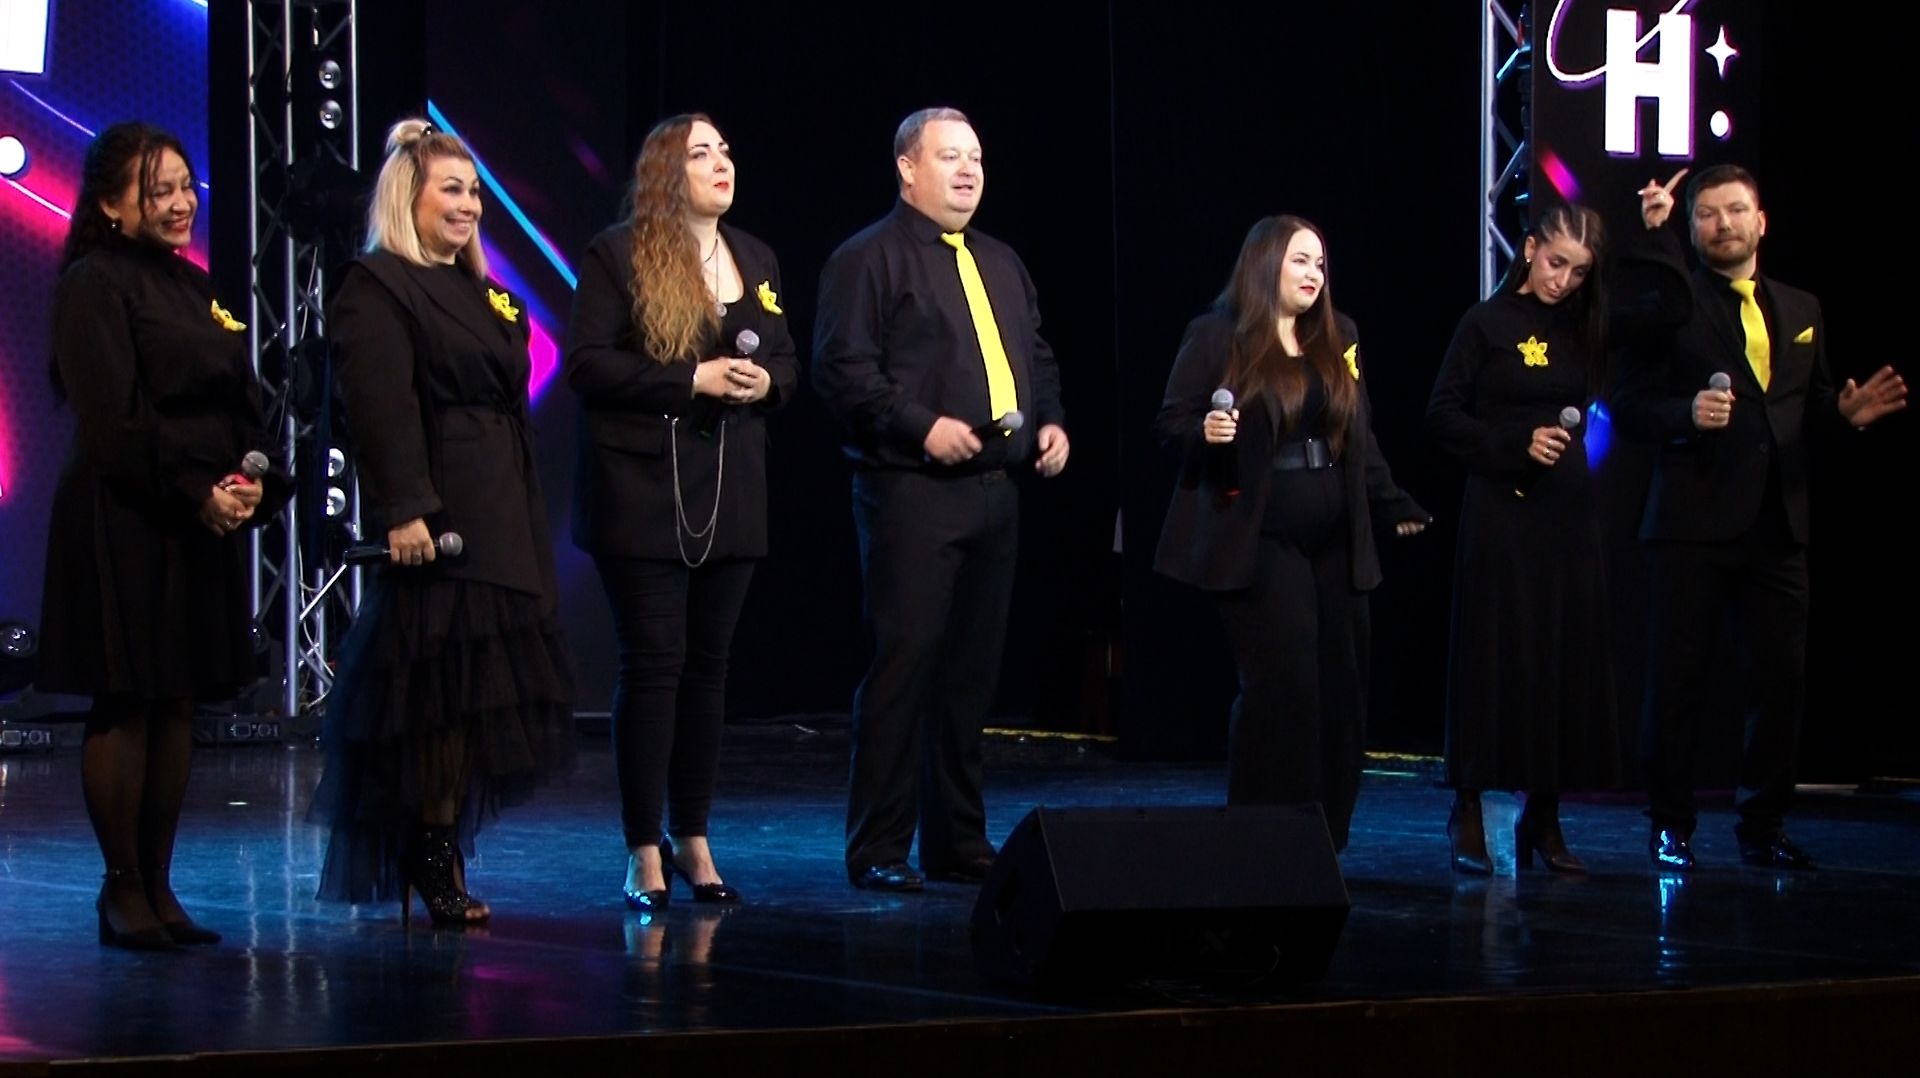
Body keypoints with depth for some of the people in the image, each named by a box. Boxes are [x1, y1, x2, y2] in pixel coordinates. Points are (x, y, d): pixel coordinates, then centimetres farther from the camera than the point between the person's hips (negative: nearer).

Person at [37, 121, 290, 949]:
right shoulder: (95, 285, -7)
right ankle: (123, 890, 1)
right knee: (125, 704, -4)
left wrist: (255, 480, -4)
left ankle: (158, 887, 13)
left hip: (202, 529, 8)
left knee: (178, 703, 8)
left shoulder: (194, 287, 17)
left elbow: (241, 404, 15)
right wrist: (195, 493, -18)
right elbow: (114, 419, -15)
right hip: (126, 525, -8)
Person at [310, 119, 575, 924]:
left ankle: (442, 863, 14)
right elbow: (379, 407, -16)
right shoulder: (377, 289, -7)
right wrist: (403, 512, -24)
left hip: (501, 522, 9)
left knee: (478, 698, 8)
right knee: (442, 688, -9)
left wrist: (530, 532, 20)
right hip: (437, 523, -9)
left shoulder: (480, 295, 21)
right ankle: (432, 866, -2)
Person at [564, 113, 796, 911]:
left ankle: (694, 839, 15)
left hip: (730, 493, 5)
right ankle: (645, 852, 0)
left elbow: (786, 362, 19)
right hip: (643, 491, -5)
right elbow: (586, 363, -12)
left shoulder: (756, 261, 14)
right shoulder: (617, 256, -4)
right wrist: (693, 380, -18)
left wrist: (765, 382, -5)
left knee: (708, 665, 7)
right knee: (652, 664, -5)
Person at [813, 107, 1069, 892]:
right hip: (912, 492, -7)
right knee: (904, 664, -8)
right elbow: (842, 369, -13)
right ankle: (879, 850, -3)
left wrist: (1051, 421, 9)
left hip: (995, 492, 8)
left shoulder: (1002, 265, 21)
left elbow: (1037, 357, 27)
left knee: (972, 671, 10)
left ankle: (958, 841, 18)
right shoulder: (870, 259, -4)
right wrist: (921, 425, -19)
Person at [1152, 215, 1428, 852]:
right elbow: (1169, 425, -3)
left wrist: (1392, 506, 15)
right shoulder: (1216, 337, -2)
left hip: (1335, 546, 6)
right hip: (1258, 542, -6)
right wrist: (1206, 431, -23)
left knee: (1340, 689, 4)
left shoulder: (1338, 340, 16)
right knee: (1283, 686, -11)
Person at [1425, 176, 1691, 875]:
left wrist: (1654, 236, -5)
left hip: (1567, 509, 5)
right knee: (1493, 657, -4)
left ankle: (1543, 813, 9)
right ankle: (1468, 812, 1)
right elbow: (1442, 416, -4)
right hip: (1501, 508, -5)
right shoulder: (1488, 323, -2)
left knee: (1568, 657, 3)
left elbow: (1669, 308, 3)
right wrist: (1515, 444, -13)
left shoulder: (1588, 326, 9)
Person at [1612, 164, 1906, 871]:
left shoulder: (1801, 309, 16)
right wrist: (1687, 413, -22)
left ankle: (1763, 826, 15)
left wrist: (1846, 410, -1)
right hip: (1695, 524, -4)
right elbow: (1627, 407, -4)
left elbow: (1809, 404, 21)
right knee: (1679, 681, 1)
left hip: (1778, 524, 4)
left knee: (1784, 679, 3)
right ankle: (1670, 827, 11)